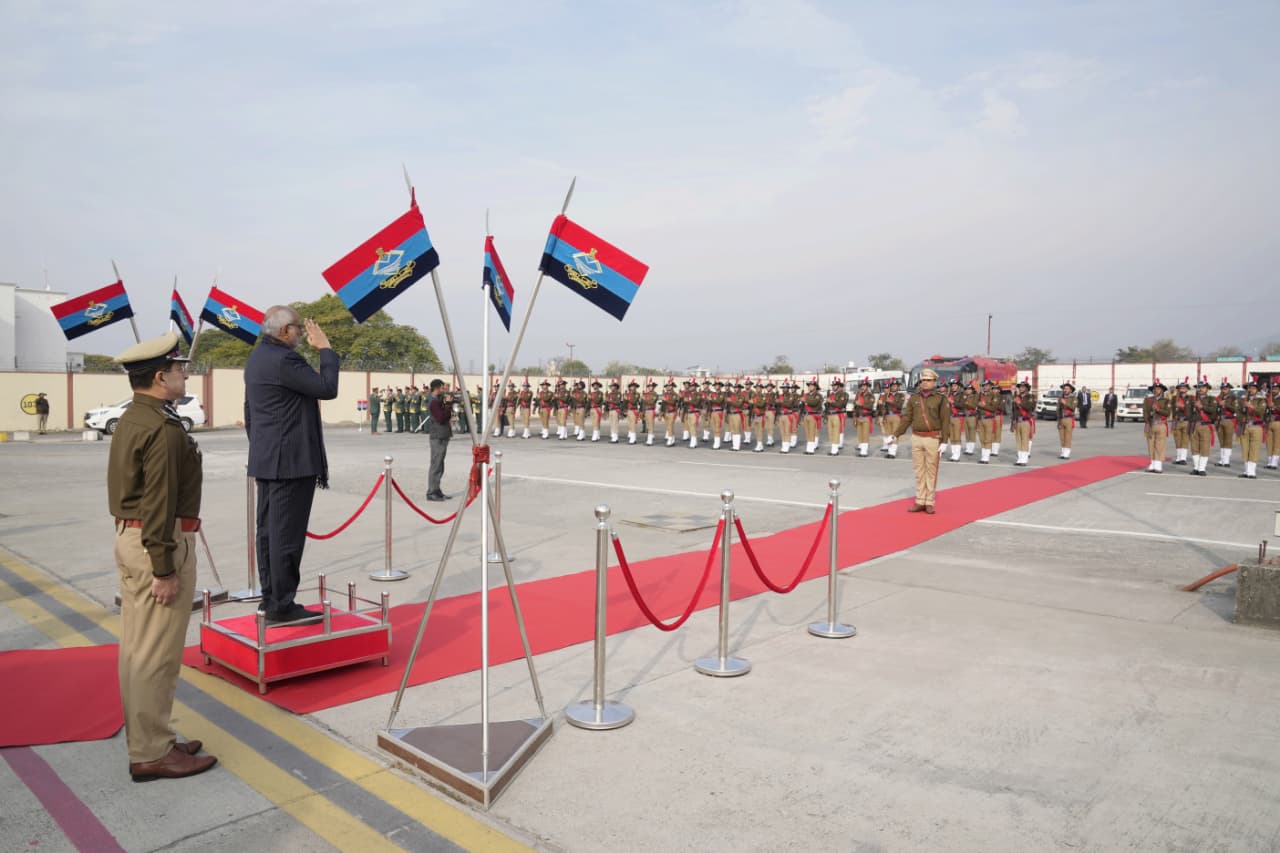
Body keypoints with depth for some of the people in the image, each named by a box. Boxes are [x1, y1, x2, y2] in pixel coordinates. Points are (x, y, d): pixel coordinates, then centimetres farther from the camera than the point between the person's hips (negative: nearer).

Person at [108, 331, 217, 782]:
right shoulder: (163, 428, -19)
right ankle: (151, 754, 7)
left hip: (129, 537, 11)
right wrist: (165, 569, -20)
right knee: (157, 654, -2)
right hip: (159, 543, -11)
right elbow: (159, 502, -22)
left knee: (137, 648, 15)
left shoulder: (130, 420, 13)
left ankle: (144, 741, 27)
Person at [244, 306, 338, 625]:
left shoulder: (257, 357, 16)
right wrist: (325, 348, -7)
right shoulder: (284, 359, -17)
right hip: (291, 460, -11)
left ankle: (270, 599, 21)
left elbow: (249, 411, 21)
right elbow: (327, 388, -16)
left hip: (265, 459, 11)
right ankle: (282, 607, -1)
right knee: (286, 535, -6)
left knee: (268, 531, 13)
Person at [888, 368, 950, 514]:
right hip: (916, 438, 4)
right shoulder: (913, 399, 8)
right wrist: (896, 435, 3)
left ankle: (929, 502, 10)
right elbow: (906, 418, 9)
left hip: (933, 439, -4)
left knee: (931, 471, 2)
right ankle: (920, 502, 15)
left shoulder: (941, 399, -2)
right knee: (918, 471, 8)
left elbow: (946, 421, -6)